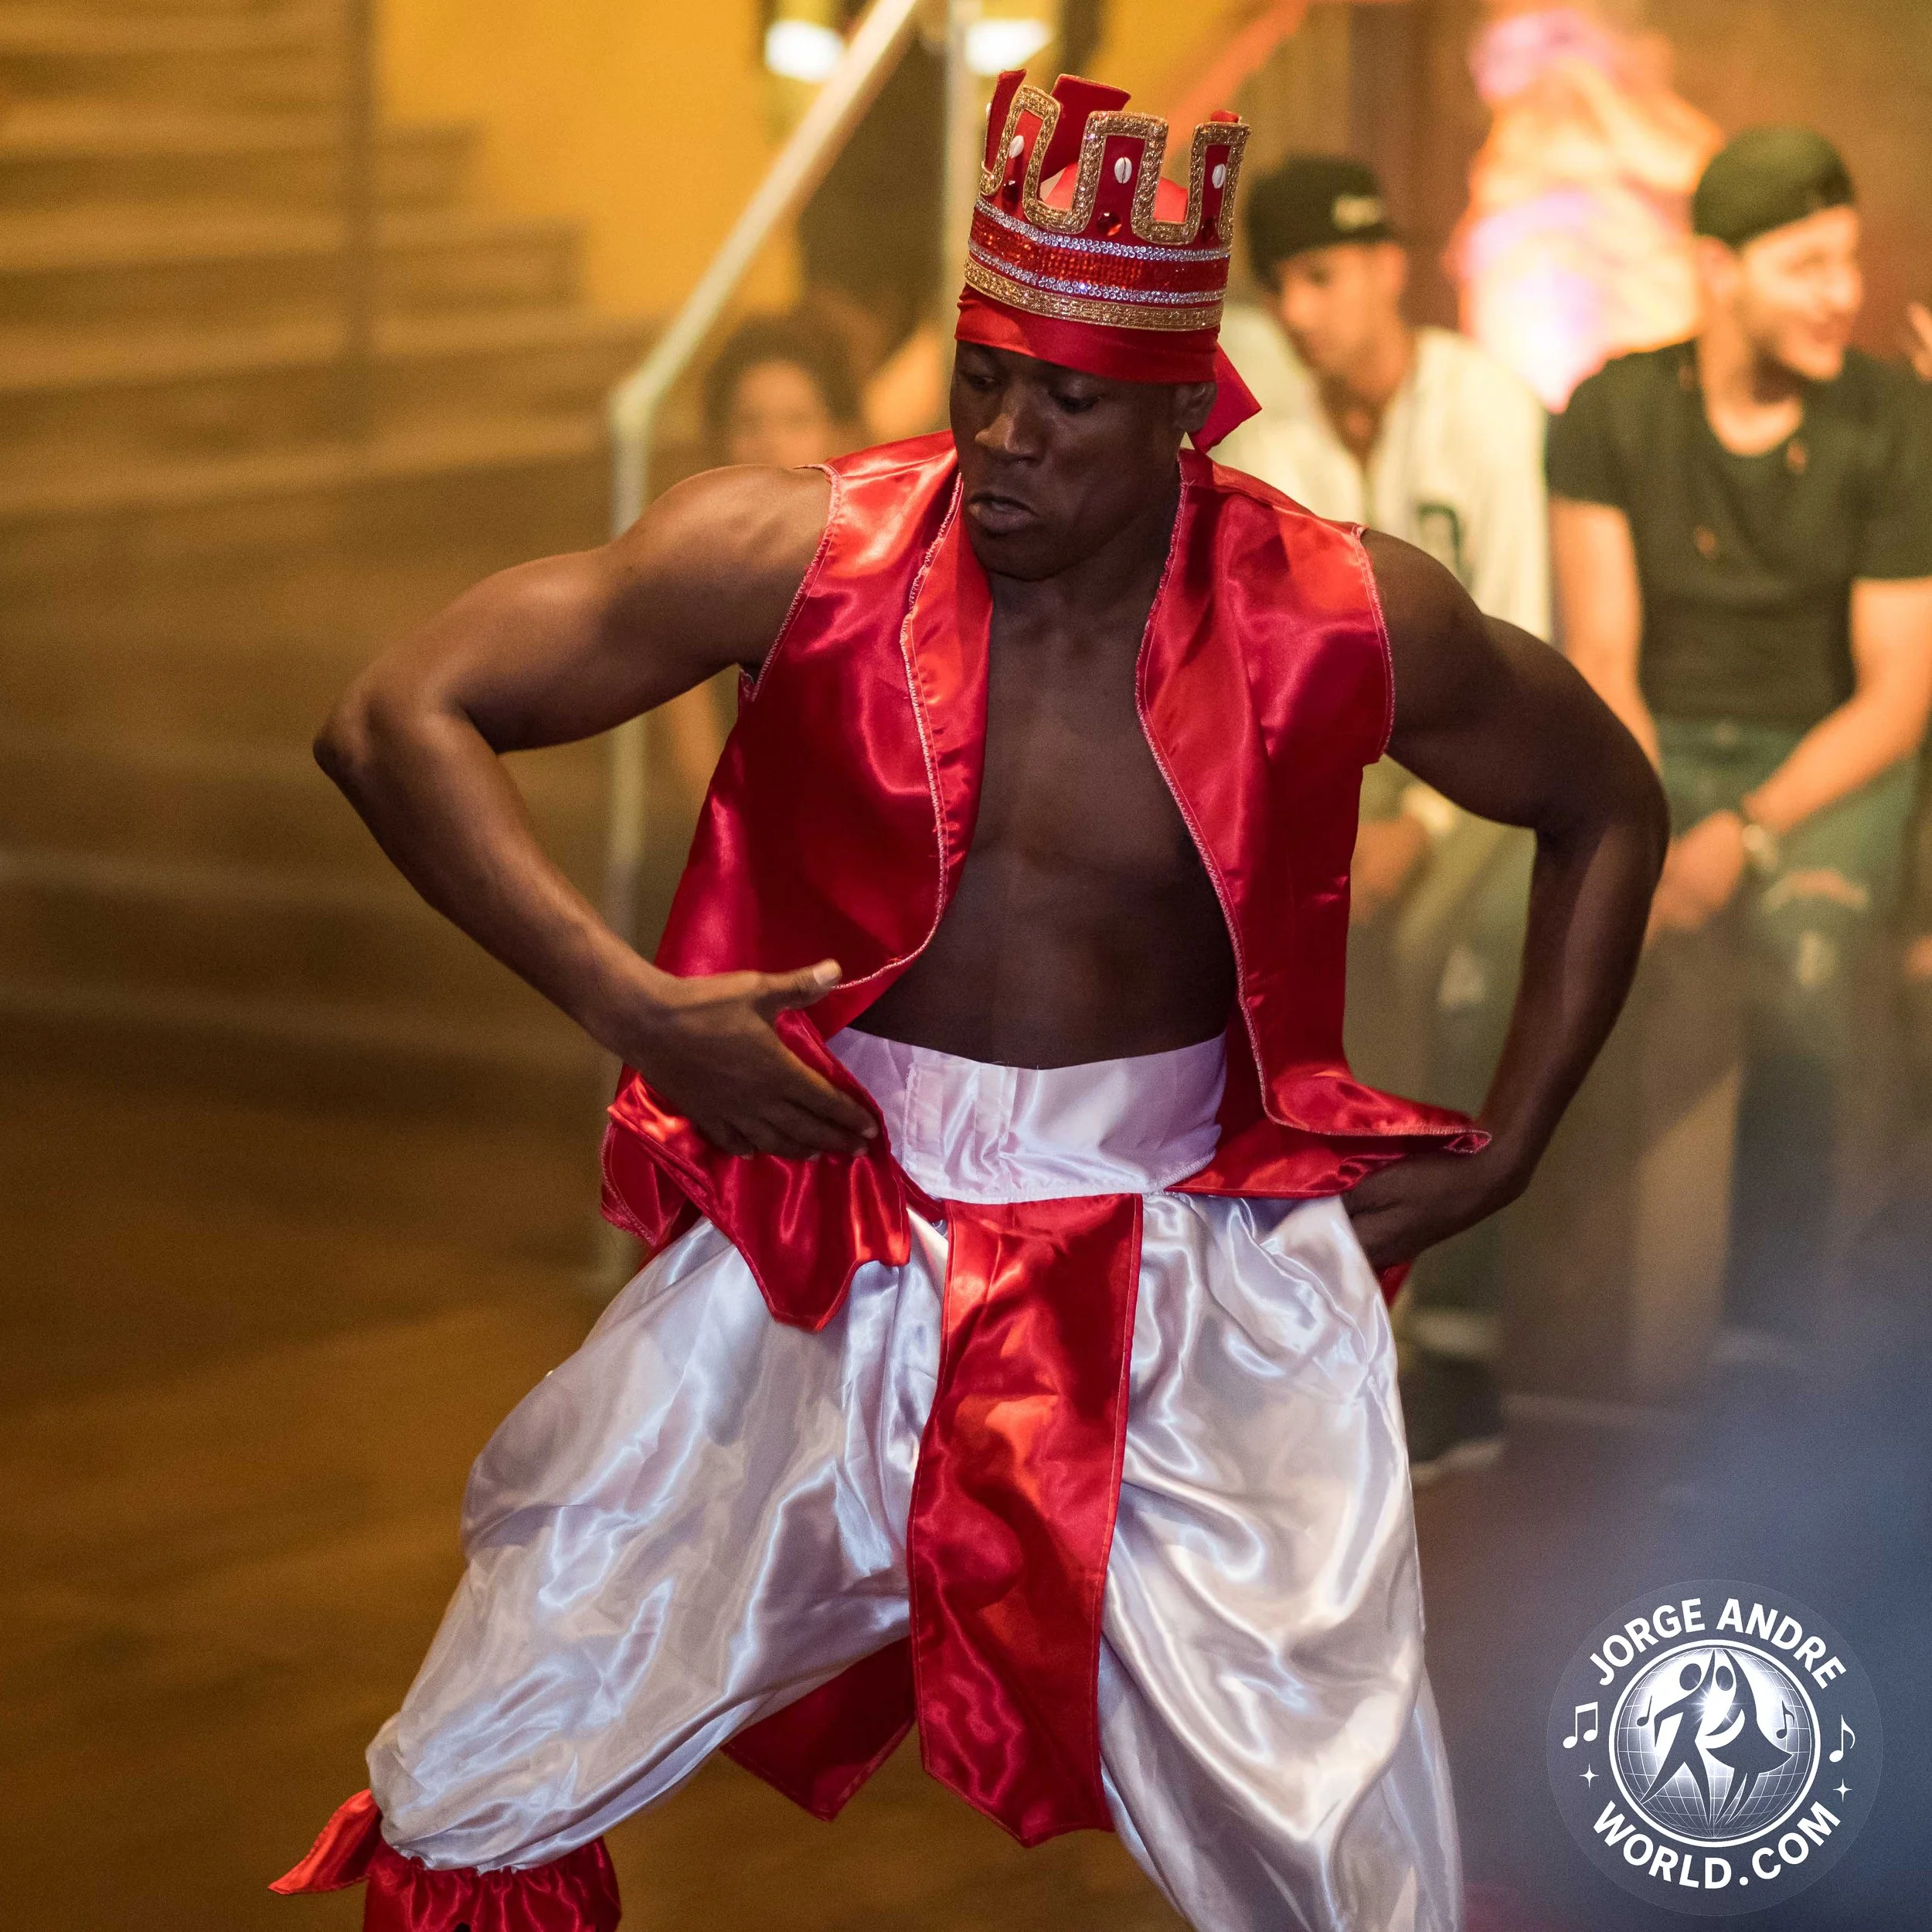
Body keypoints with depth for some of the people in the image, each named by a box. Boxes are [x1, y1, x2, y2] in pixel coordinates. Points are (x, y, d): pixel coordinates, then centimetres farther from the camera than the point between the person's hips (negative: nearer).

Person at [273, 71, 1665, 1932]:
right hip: (819, 1258, 0)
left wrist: (1505, 1149, 4)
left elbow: (1607, 809, 10)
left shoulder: (1340, 624, -9)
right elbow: (398, 718, -8)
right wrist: (634, 1007, -16)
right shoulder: (800, 557, -12)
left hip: (1188, 1290, 0)